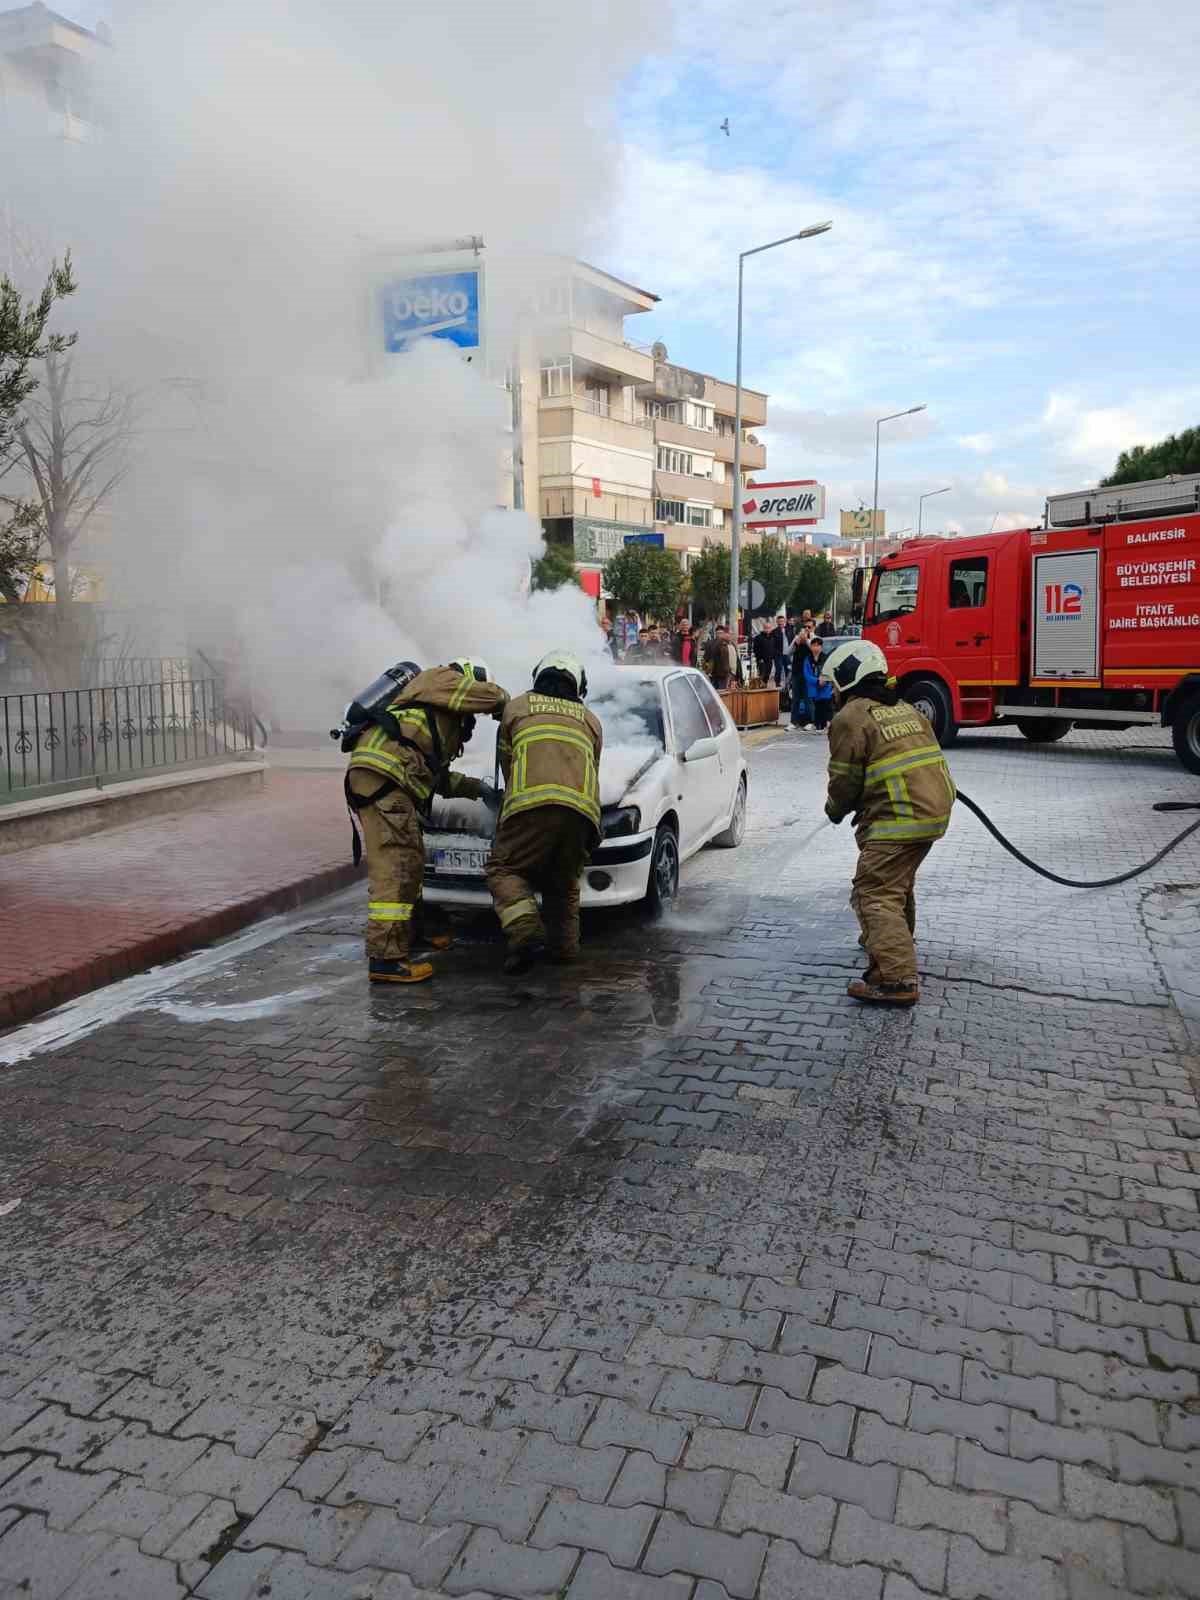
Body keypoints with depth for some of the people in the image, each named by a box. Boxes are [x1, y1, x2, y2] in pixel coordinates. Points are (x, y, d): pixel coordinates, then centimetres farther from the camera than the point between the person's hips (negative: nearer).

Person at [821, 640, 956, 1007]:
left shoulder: (851, 718, -8)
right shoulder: (905, 709, 19)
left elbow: (845, 780, -7)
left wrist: (835, 810, 14)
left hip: (898, 818, -9)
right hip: (936, 810, 9)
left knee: (875, 892, -9)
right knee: (899, 880, 28)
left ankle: (897, 979, -17)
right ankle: (893, 939, 47)